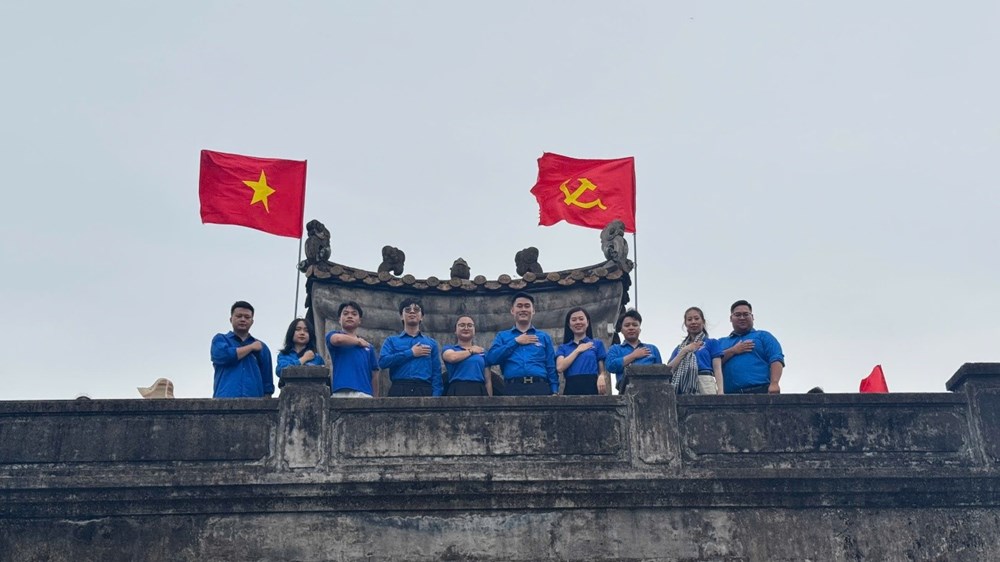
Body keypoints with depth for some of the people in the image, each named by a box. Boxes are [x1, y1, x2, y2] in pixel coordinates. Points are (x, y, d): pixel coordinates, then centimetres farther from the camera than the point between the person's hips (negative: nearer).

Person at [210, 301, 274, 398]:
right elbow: (222, 356, -9)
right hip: (225, 399, -2)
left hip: (254, 402, 2)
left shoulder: (262, 347, 20)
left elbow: (267, 382, 17)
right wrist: (251, 347, 3)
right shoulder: (220, 339, 15)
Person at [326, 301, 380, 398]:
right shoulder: (333, 335, 14)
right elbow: (338, 339, -11)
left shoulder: (368, 346, 23)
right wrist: (359, 341, 7)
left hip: (365, 394, 3)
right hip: (342, 393, -3)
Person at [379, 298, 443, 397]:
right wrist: (410, 353, -1)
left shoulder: (431, 343, 20)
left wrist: (435, 396, -3)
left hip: (425, 391, 1)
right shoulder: (391, 341, 17)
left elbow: (436, 373, 13)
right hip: (399, 390, -1)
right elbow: (383, 361, -2)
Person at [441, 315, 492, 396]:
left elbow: (488, 381, 19)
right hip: (458, 391, -3)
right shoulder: (449, 349, 14)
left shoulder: (482, 352, 21)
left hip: (479, 392, 3)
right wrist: (471, 351, 5)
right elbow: (452, 357, -13)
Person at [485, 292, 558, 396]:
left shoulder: (544, 337, 19)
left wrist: (555, 391, 0)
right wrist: (515, 342, 2)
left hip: (540, 387, 1)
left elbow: (551, 368, 13)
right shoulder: (502, 336, 18)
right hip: (513, 388, -1)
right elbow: (490, 358, 0)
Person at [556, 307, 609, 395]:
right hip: (571, 389, 1)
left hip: (591, 388, -1)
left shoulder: (597, 344, 16)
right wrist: (578, 350, 5)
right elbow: (560, 367, -1)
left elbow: (603, 371, 12)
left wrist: (601, 378, -12)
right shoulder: (563, 348, 18)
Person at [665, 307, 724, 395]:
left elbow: (717, 369, 4)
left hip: (704, 384, -3)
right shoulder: (679, 348, 24)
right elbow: (668, 369, 10)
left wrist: (720, 392, -11)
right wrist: (684, 351, 3)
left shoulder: (712, 343, 15)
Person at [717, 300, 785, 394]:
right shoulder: (721, 342, 25)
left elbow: (776, 360, 2)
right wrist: (733, 351, -3)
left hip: (760, 392, -2)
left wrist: (774, 384, -15)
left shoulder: (763, 336, 17)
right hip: (730, 394, 2)